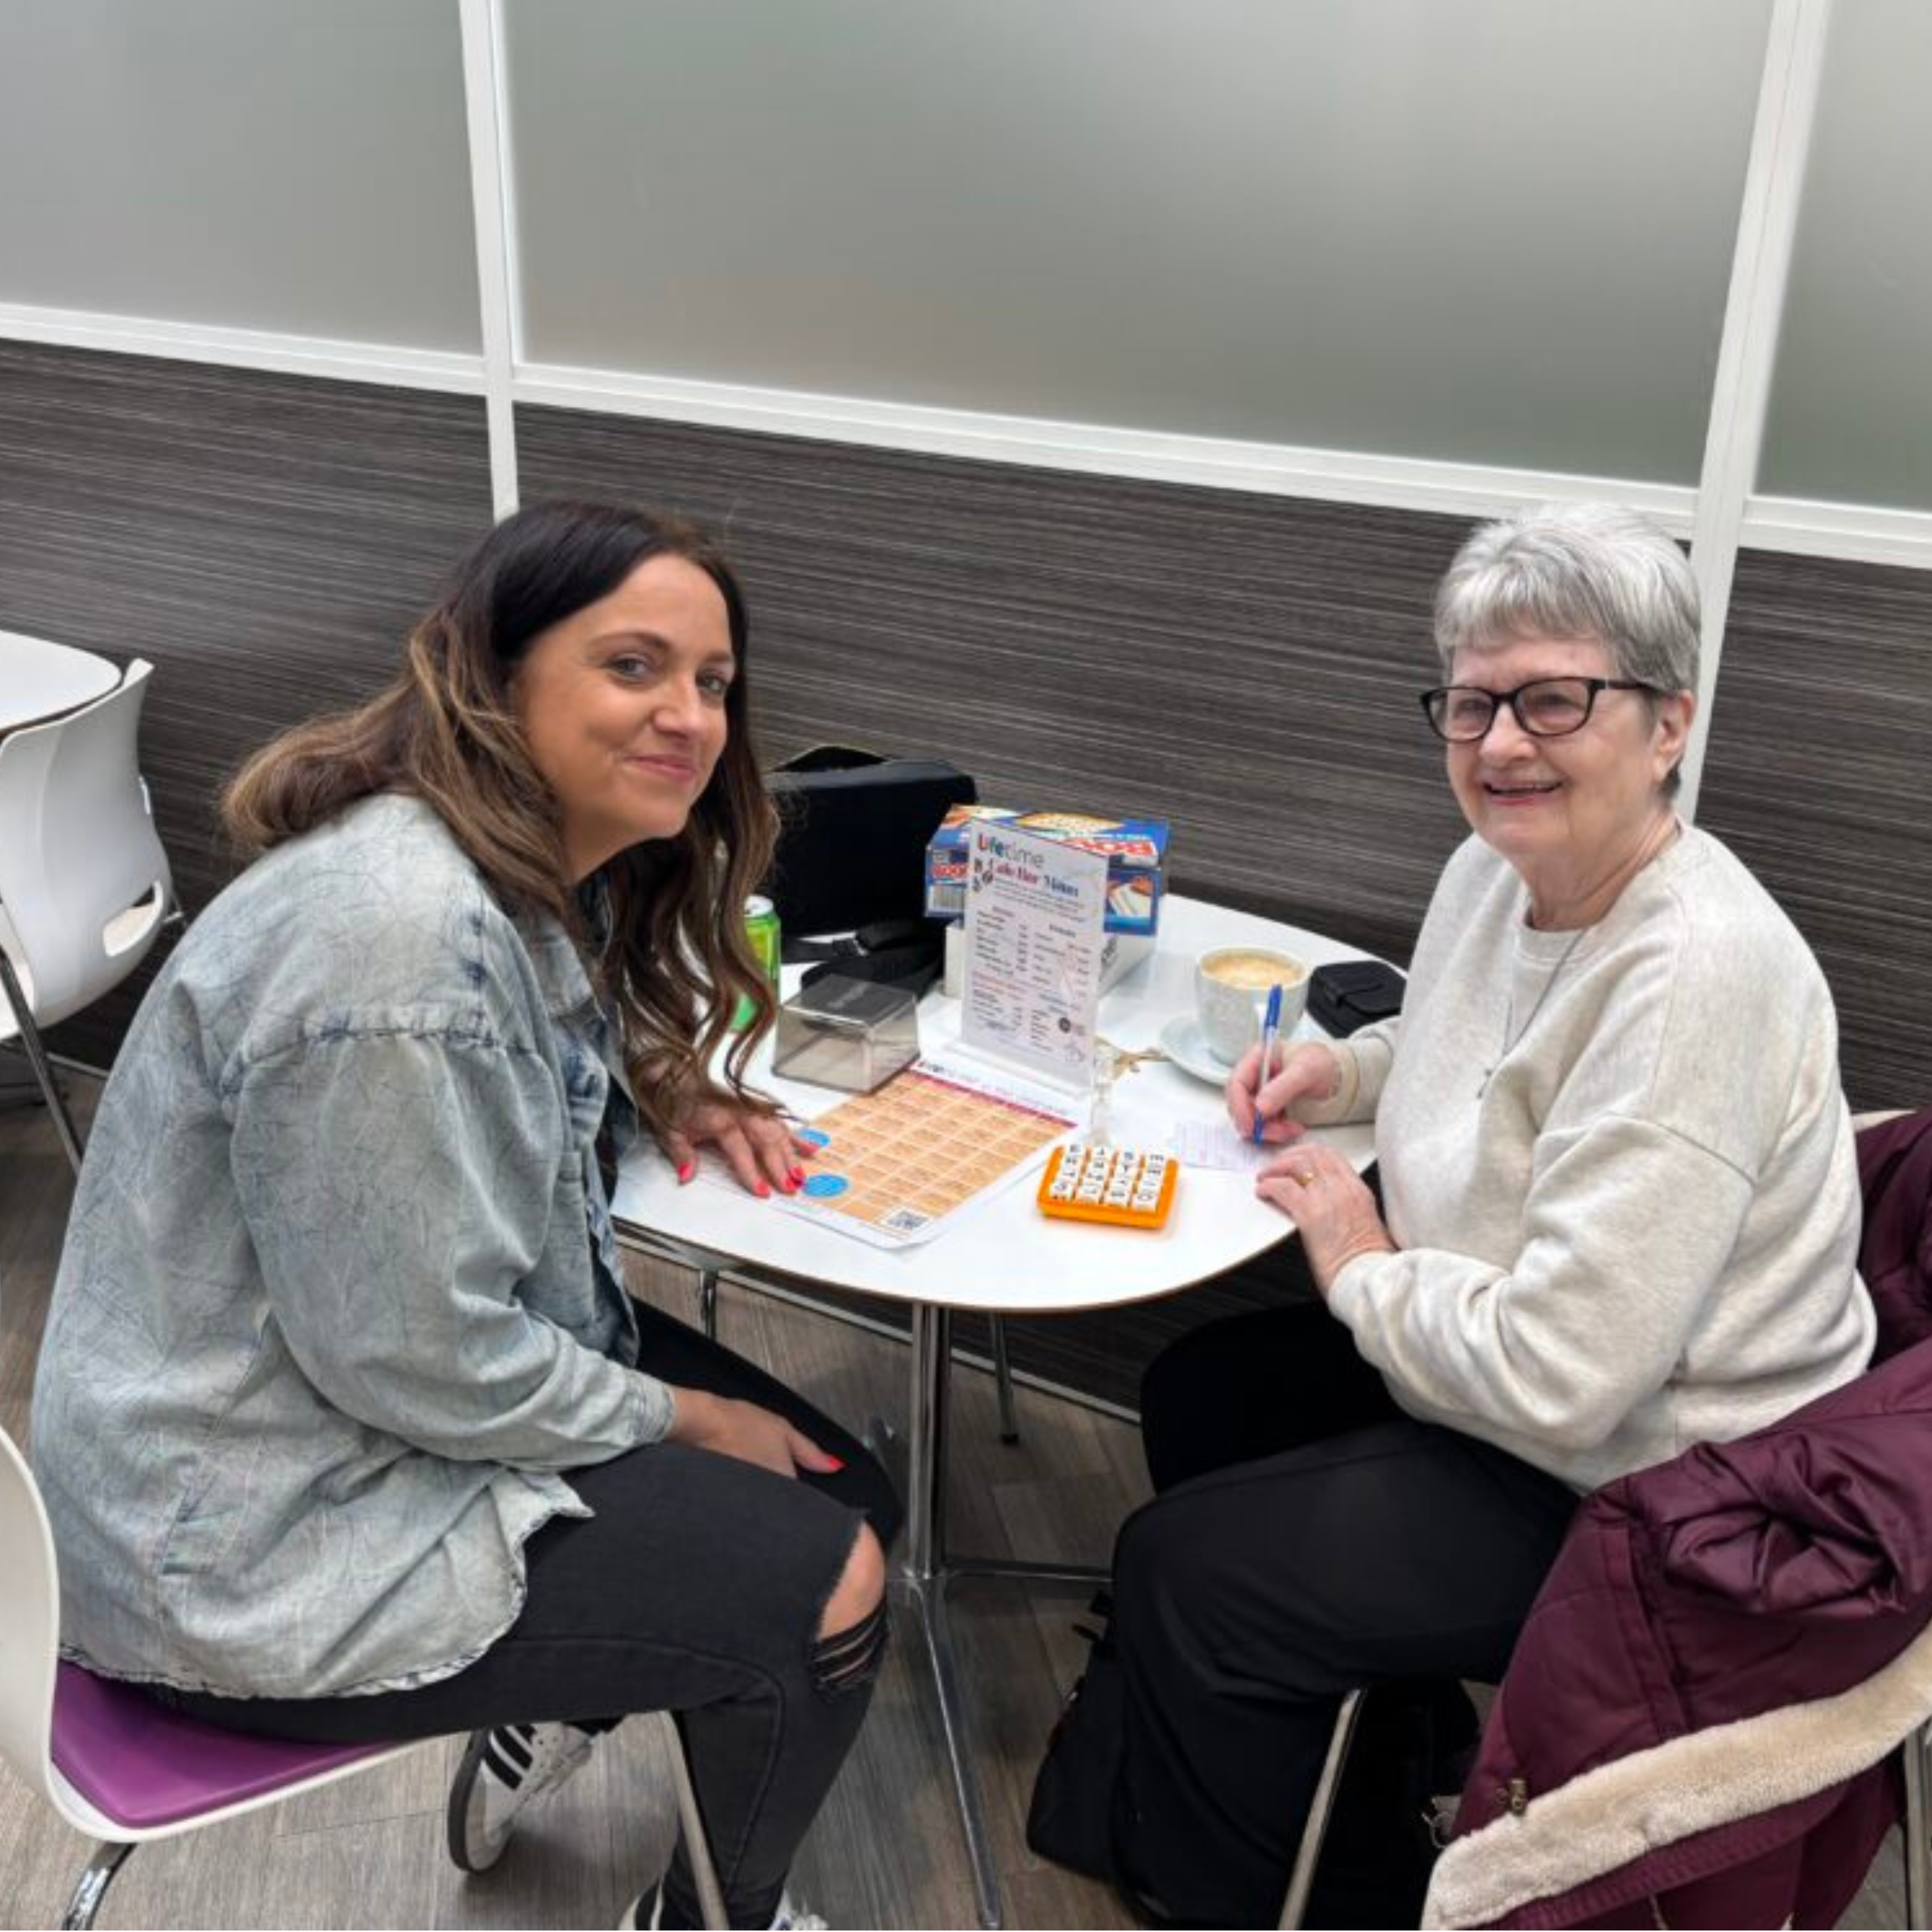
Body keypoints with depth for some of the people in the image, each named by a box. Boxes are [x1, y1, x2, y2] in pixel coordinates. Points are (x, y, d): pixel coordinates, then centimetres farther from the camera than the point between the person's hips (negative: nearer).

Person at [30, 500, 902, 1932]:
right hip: (254, 1549, -9)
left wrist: (663, 1095, -2)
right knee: (829, 1590, -7)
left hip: (442, 1369, 9)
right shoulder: (393, 932, -31)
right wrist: (683, 1419, -12)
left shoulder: (540, 869, -1)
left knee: (845, 1494, 8)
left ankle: (541, 1724, 30)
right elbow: (426, 1363, -27)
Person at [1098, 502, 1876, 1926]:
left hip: (1633, 1487, -9)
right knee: (1199, 1393, 18)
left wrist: (1363, 1268, -16)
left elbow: (1552, 1380, -33)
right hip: (1512, 1374, 9)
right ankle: (1377, 1741, 39)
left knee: (1184, 1565, -8)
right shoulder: (1497, 868, -3)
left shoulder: (1695, 980, -32)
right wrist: (1343, 1070, 2)